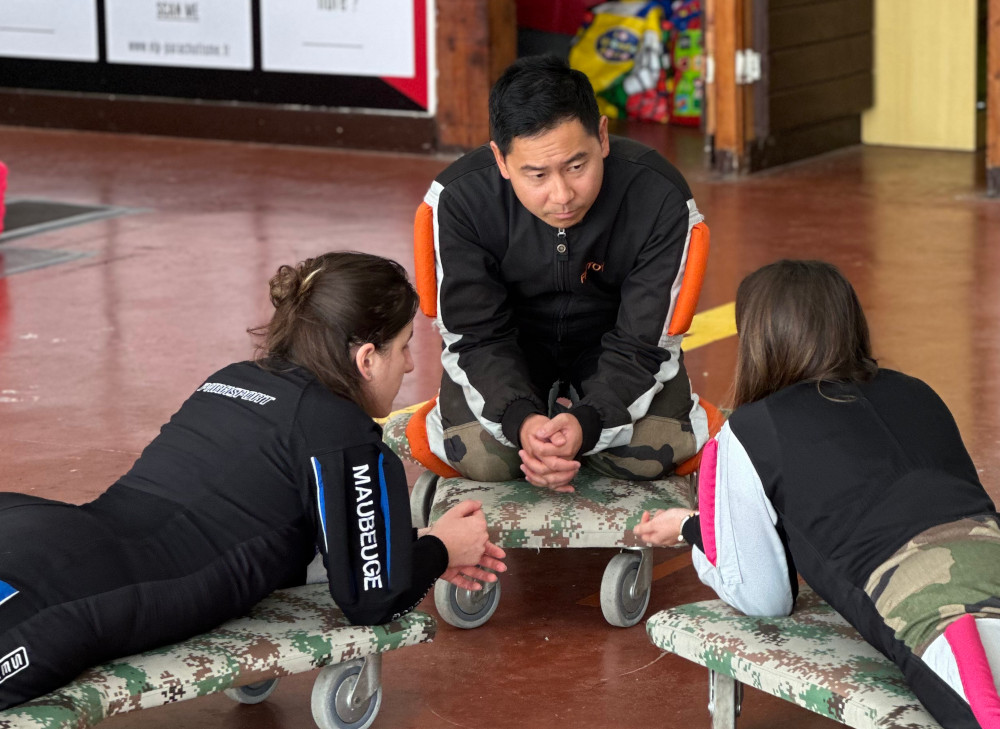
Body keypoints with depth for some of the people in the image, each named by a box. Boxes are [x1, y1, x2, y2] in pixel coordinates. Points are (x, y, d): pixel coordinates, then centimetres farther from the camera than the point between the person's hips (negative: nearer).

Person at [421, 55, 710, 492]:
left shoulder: (661, 200, -29)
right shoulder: (459, 198, -27)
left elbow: (641, 344, -23)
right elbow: (475, 337, -20)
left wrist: (587, 424, -42)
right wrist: (521, 420, -40)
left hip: (611, 337, 0)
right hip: (511, 340, 0)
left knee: (649, 454, -24)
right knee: (481, 457, -24)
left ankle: (576, 411, 9)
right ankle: (540, 413, 9)